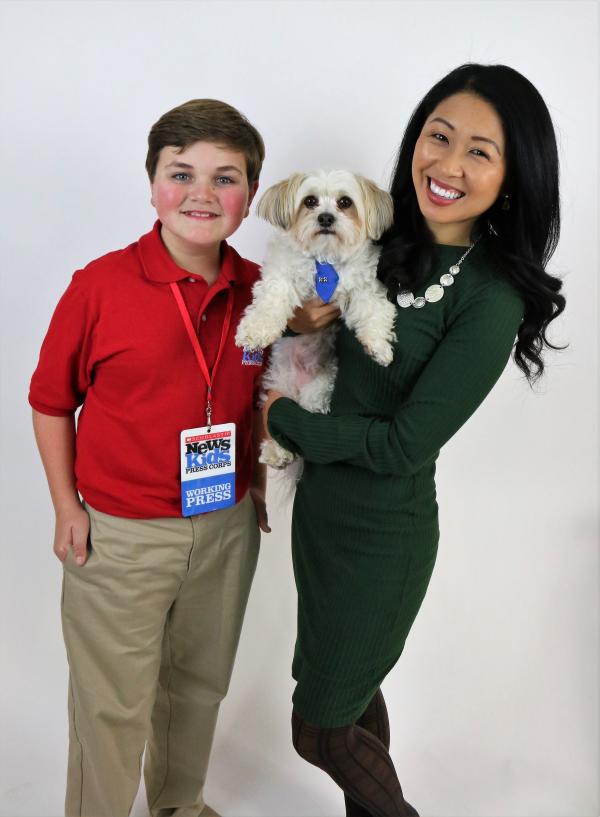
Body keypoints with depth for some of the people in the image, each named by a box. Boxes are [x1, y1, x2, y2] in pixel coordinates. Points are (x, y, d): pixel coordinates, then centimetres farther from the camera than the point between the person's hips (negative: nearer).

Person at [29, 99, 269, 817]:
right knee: (112, 708, 12)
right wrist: (67, 506, -8)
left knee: (199, 683, 24)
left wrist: (257, 480, 8)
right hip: (119, 535, -4)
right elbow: (51, 401, -5)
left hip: (227, 528, 5)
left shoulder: (259, 290, -3)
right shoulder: (100, 285, -15)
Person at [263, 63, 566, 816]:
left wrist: (283, 418, -13)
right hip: (318, 505, 7)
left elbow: (403, 444, -22)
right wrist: (297, 320, -10)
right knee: (353, 688, 26)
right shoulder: (384, 243, -2)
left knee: (318, 731, 12)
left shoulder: (492, 299, -22)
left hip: (383, 534, -7)